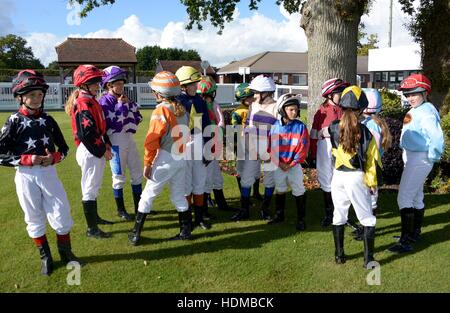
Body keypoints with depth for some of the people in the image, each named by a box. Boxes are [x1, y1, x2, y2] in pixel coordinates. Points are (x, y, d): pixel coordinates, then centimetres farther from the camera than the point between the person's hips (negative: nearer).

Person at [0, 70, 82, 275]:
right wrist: (27, 160, -17)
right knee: (34, 218, 10)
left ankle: (66, 252, 26)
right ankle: (45, 257, 27)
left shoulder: (48, 120, 4)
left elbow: (63, 148, 9)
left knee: (62, 213, 4)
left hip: (48, 172, 2)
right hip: (25, 176, -2)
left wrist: (53, 158, -12)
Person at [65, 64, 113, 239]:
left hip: (97, 150, 10)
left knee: (94, 187, 21)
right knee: (90, 189, -2)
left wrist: (106, 144, 7)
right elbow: (87, 134, -23)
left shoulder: (91, 101, 13)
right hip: (90, 152, -10)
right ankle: (92, 229, 7)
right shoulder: (83, 104, -17)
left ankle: (94, 217, 38)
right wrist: (102, 151, -17)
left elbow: (101, 126, 18)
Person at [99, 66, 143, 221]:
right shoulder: (105, 101, -10)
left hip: (129, 140, 7)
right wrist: (120, 106, -15)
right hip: (116, 141, -7)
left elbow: (138, 117, 8)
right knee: (119, 176, 4)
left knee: (137, 173, 12)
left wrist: (128, 104, -5)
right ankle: (121, 210, 18)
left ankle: (139, 207, 24)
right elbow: (113, 123, -20)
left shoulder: (124, 98, 11)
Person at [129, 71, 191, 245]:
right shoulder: (182, 109, 7)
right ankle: (185, 231, 23)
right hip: (182, 157, 7)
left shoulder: (161, 110, -13)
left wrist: (147, 163, -8)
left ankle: (136, 234, 12)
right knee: (179, 195, 17)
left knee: (148, 195, 5)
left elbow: (152, 140, -15)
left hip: (166, 159, -6)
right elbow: (184, 134, 9)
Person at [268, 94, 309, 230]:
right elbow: (271, 146, -1)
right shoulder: (275, 126, -3)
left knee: (299, 192, 2)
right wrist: (279, 163, -9)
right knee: (279, 190, 16)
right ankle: (279, 215, 33)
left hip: (294, 166, -2)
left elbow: (303, 148, -11)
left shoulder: (300, 127, -8)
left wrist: (290, 164, -14)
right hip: (278, 166, 3)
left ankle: (301, 219, 14)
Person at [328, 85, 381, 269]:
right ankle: (368, 259, 14)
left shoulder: (333, 128, -7)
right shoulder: (364, 132, -12)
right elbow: (372, 160, -6)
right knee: (367, 218, 11)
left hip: (338, 176, 3)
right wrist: (372, 182, 4)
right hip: (356, 177, -3)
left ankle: (339, 255, 25)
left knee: (339, 215, 17)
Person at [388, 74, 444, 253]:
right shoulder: (416, 110, 11)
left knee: (404, 198, -11)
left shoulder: (426, 111, -19)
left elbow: (436, 136, -27)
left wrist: (433, 157, -18)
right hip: (412, 157, 11)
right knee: (416, 197, 20)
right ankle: (415, 233, 36)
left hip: (419, 159, -11)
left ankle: (406, 242, -6)